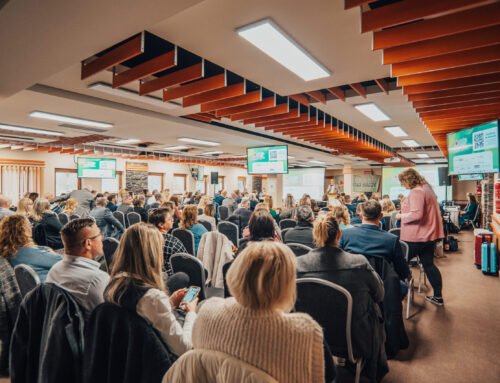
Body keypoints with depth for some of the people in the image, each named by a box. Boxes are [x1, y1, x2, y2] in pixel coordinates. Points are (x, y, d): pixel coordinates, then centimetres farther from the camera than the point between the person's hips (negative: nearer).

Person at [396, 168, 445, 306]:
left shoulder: (416, 192, -18)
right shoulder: (427, 189, 14)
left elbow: (416, 214, -27)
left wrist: (401, 216, -13)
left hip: (415, 237, -10)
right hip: (429, 234, 10)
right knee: (429, 264, 17)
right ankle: (438, 296, 25)